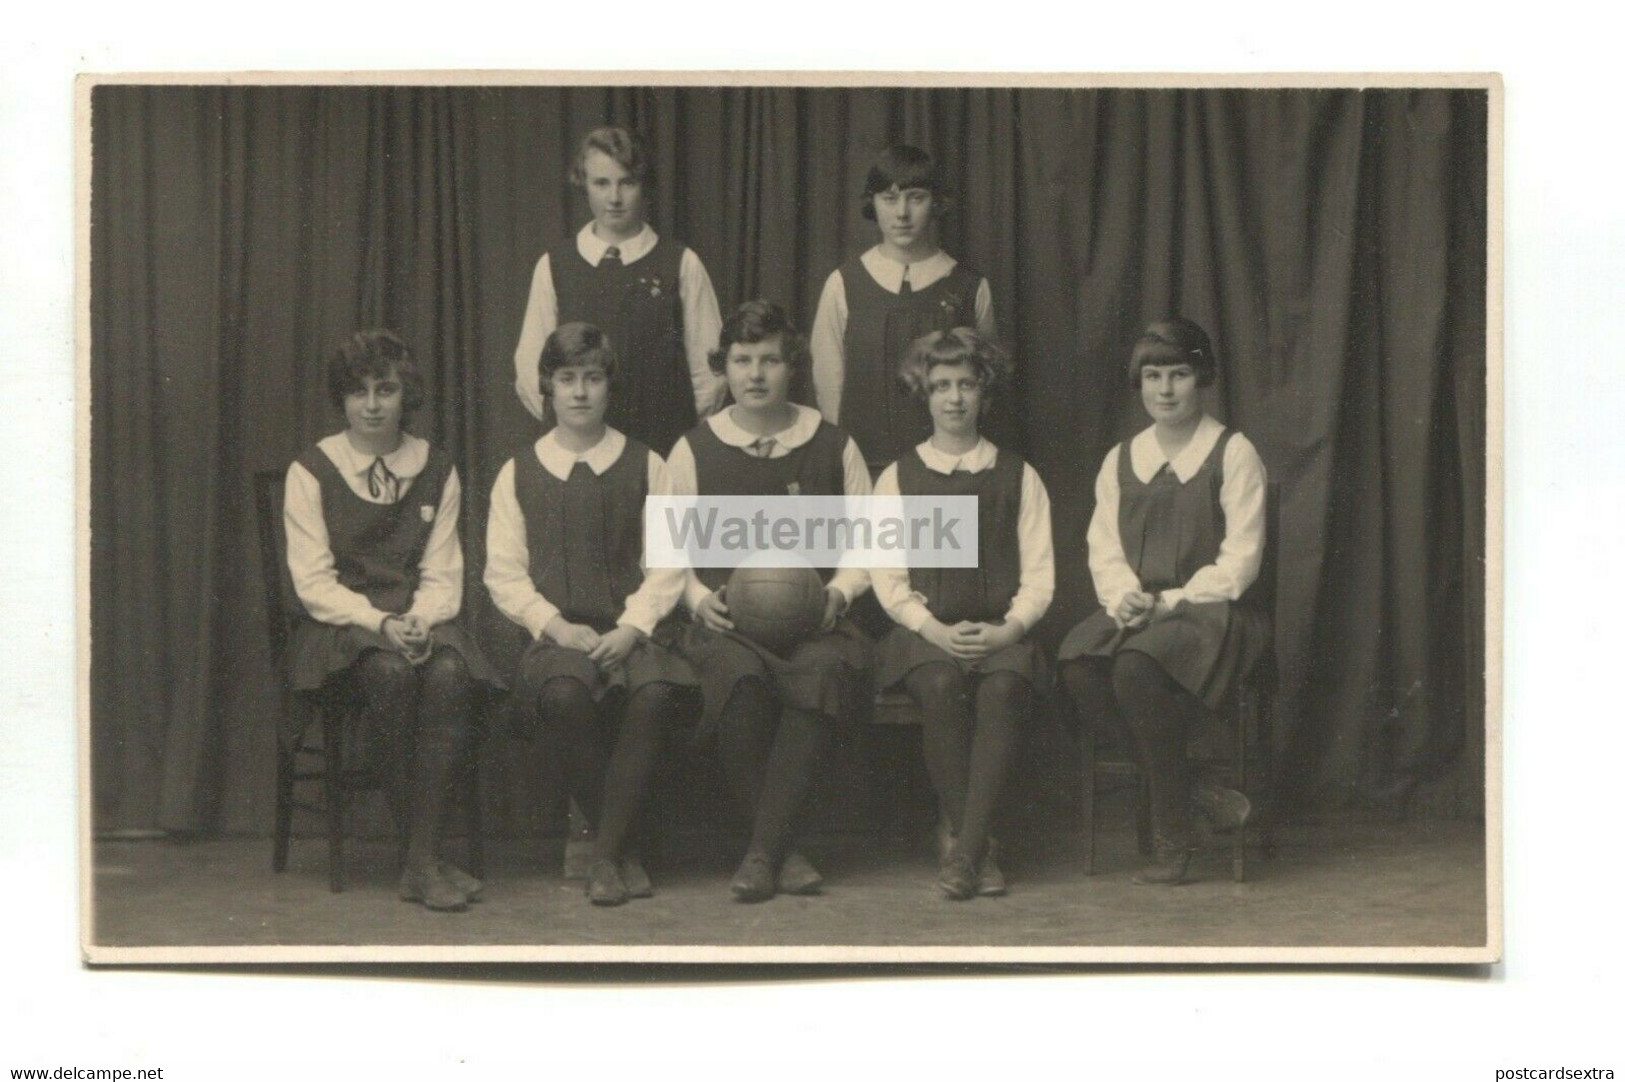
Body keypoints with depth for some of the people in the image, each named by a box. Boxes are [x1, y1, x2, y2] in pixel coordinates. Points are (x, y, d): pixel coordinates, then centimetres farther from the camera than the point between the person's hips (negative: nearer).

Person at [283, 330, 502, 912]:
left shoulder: (437, 471, 10)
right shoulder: (310, 471, 2)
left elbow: (443, 575, 7)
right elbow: (314, 582, -5)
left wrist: (420, 620, -16)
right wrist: (379, 624, -20)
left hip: (419, 619, 2)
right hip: (340, 624, -2)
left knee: (450, 672, -33)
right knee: (391, 672, -36)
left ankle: (423, 858, -29)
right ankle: (424, 856, -25)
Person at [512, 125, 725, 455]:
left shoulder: (682, 265, 3)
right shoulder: (554, 267, 8)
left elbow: (707, 366, 3)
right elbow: (529, 368, 10)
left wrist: (688, 435, -1)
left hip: (665, 444, -1)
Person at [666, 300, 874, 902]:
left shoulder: (833, 447, 14)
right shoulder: (694, 451, 13)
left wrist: (838, 592, -2)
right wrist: (700, 598, -3)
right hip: (726, 621, 0)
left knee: (822, 669, -37)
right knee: (737, 676, -37)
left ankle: (762, 851, -30)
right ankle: (784, 848, -23)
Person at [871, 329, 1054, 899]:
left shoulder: (1018, 477, 14)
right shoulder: (897, 478, 13)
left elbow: (1039, 578, 8)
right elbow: (889, 580, 5)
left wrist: (1008, 629, -11)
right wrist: (936, 630, -12)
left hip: (1000, 632, 0)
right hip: (925, 631, 0)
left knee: (1002, 686, -35)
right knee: (940, 685, -35)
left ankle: (964, 847, -33)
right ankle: (978, 848, -26)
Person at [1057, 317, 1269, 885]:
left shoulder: (1233, 455, 1)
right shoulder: (1120, 461, 17)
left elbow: (1239, 564, -5)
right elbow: (1104, 553, 12)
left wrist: (1170, 601, -15)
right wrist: (1123, 596, -9)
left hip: (1209, 611, -5)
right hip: (1135, 614, 5)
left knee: (1136, 666, -35)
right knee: (1078, 661, -29)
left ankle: (1171, 838, -22)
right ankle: (1192, 791, -17)